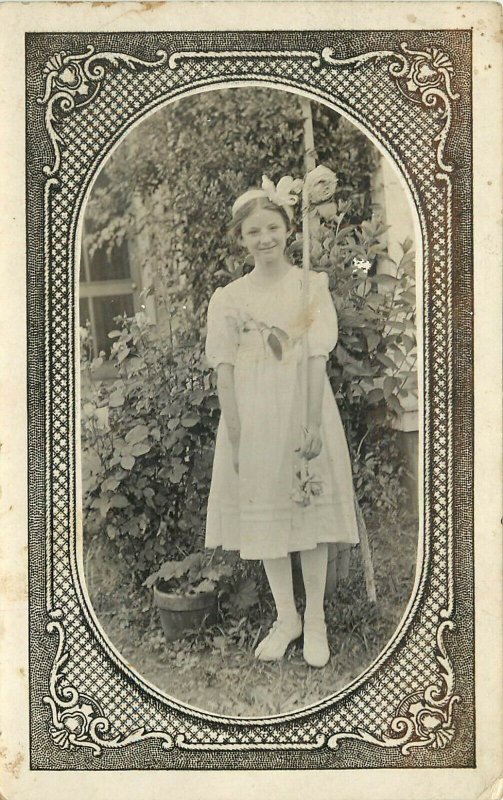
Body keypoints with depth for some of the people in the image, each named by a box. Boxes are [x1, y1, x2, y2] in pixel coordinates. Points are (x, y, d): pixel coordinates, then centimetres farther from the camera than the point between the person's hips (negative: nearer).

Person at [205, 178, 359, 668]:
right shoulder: (228, 298, 2)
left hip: (303, 413, -2)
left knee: (310, 515, 5)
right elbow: (224, 371, -1)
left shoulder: (312, 287, -2)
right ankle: (285, 618, 25)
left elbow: (317, 358, -8)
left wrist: (312, 423, -16)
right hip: (253, 419, 2)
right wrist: (235, 434, -8)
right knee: (264, 516, 10)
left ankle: (315, 621, 19)